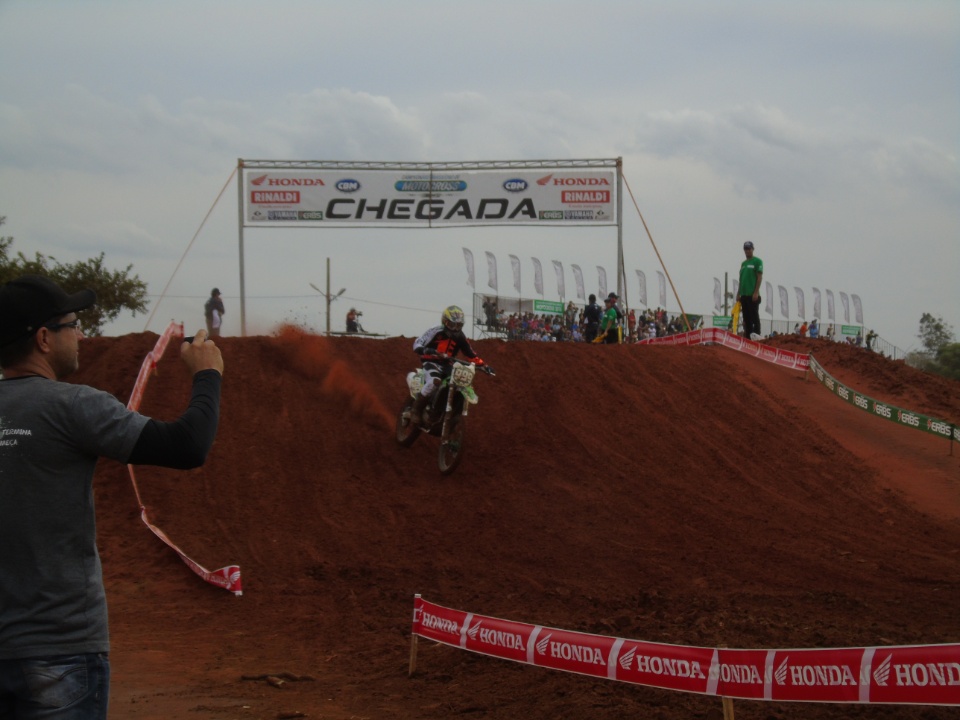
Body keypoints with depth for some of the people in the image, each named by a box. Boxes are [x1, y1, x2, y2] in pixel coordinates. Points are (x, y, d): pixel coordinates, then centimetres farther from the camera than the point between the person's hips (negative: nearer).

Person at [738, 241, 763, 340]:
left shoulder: (757, 261, -1)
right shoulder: (743, 263, 20)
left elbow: (760, 277, -8)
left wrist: (756, 292, -16)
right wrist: (739, 294, 16)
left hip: (753, 295, -7)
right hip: (744, 295, 7)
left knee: (754, 316, -9)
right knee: (746, 318, 7)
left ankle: (756, 335, -10)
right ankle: (747, 336, 9)